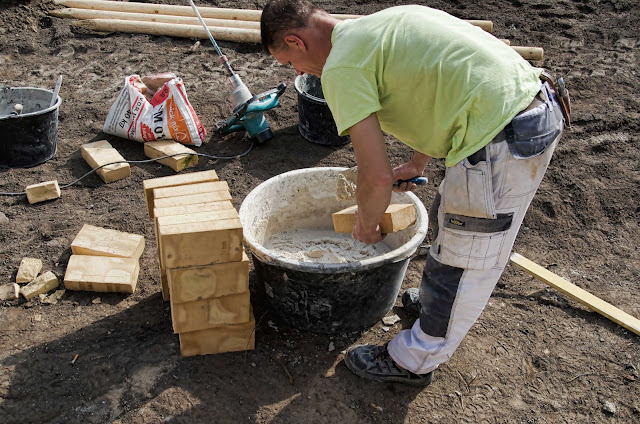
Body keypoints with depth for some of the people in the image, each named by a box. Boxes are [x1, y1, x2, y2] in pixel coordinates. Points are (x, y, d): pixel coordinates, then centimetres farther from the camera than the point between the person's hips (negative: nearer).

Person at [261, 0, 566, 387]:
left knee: (463, 261, 8)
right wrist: (417, 164, 32)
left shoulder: (340, 67, -10)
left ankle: (414, 361, 28)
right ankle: (441, 298, 52)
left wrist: (365, 227, 8)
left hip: (502, 141, -10)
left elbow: (377, 177, -14)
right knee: (449, 221, 28)